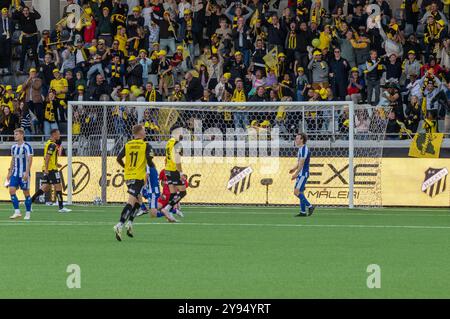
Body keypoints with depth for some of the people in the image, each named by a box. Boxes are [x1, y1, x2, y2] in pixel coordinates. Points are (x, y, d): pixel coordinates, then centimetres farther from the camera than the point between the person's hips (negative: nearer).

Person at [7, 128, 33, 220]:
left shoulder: (27, 146, -10)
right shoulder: (13, 147, 10)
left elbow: (30, 160, -14)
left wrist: (26, 173, -21)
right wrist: (10, 172, 15)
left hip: (24, 173, -6)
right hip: (15, 173, 6)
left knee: (26, 193, 1)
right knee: (12, 190, -7)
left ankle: (28, 213, 10)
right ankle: (17, 212, -4)